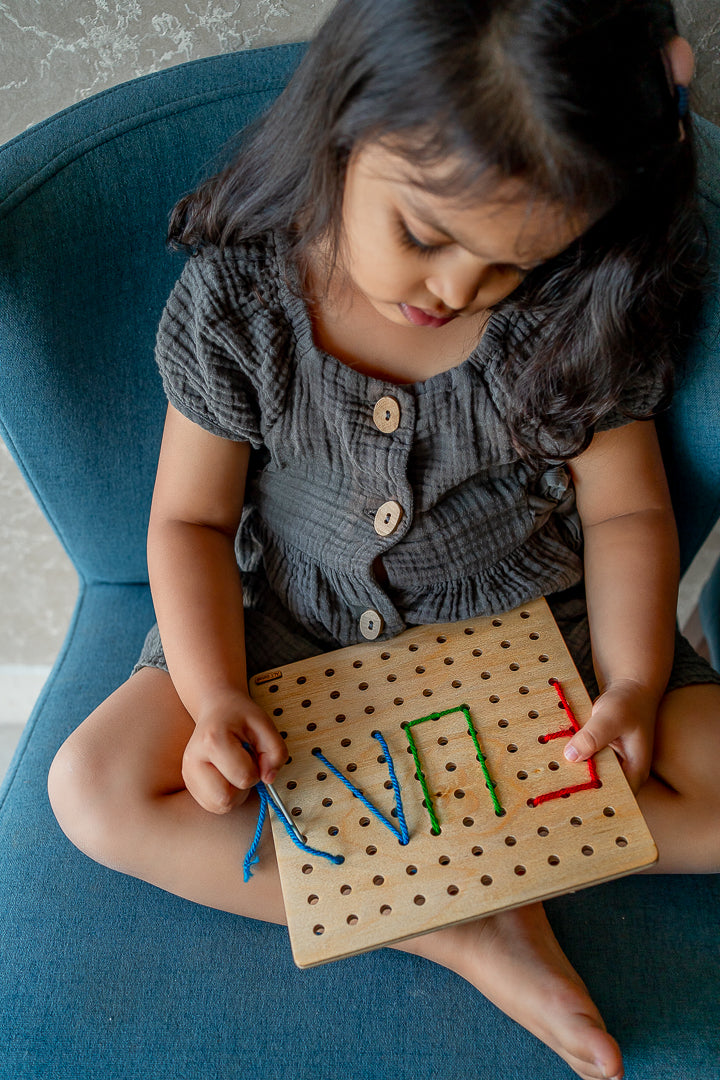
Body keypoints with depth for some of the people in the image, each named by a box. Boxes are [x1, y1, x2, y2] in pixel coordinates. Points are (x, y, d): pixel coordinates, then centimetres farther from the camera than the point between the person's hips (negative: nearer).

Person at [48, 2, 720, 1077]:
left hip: (534, 628, 0)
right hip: (292, 634, 1)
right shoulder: (235, 300, -15)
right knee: (96, 789, -17)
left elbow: (625, 511, -4)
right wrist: (216, 697, -21)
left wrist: (631, 686, -19)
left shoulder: (579, 317, -14)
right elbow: (190, 518, -8)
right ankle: (467, 925, -17)